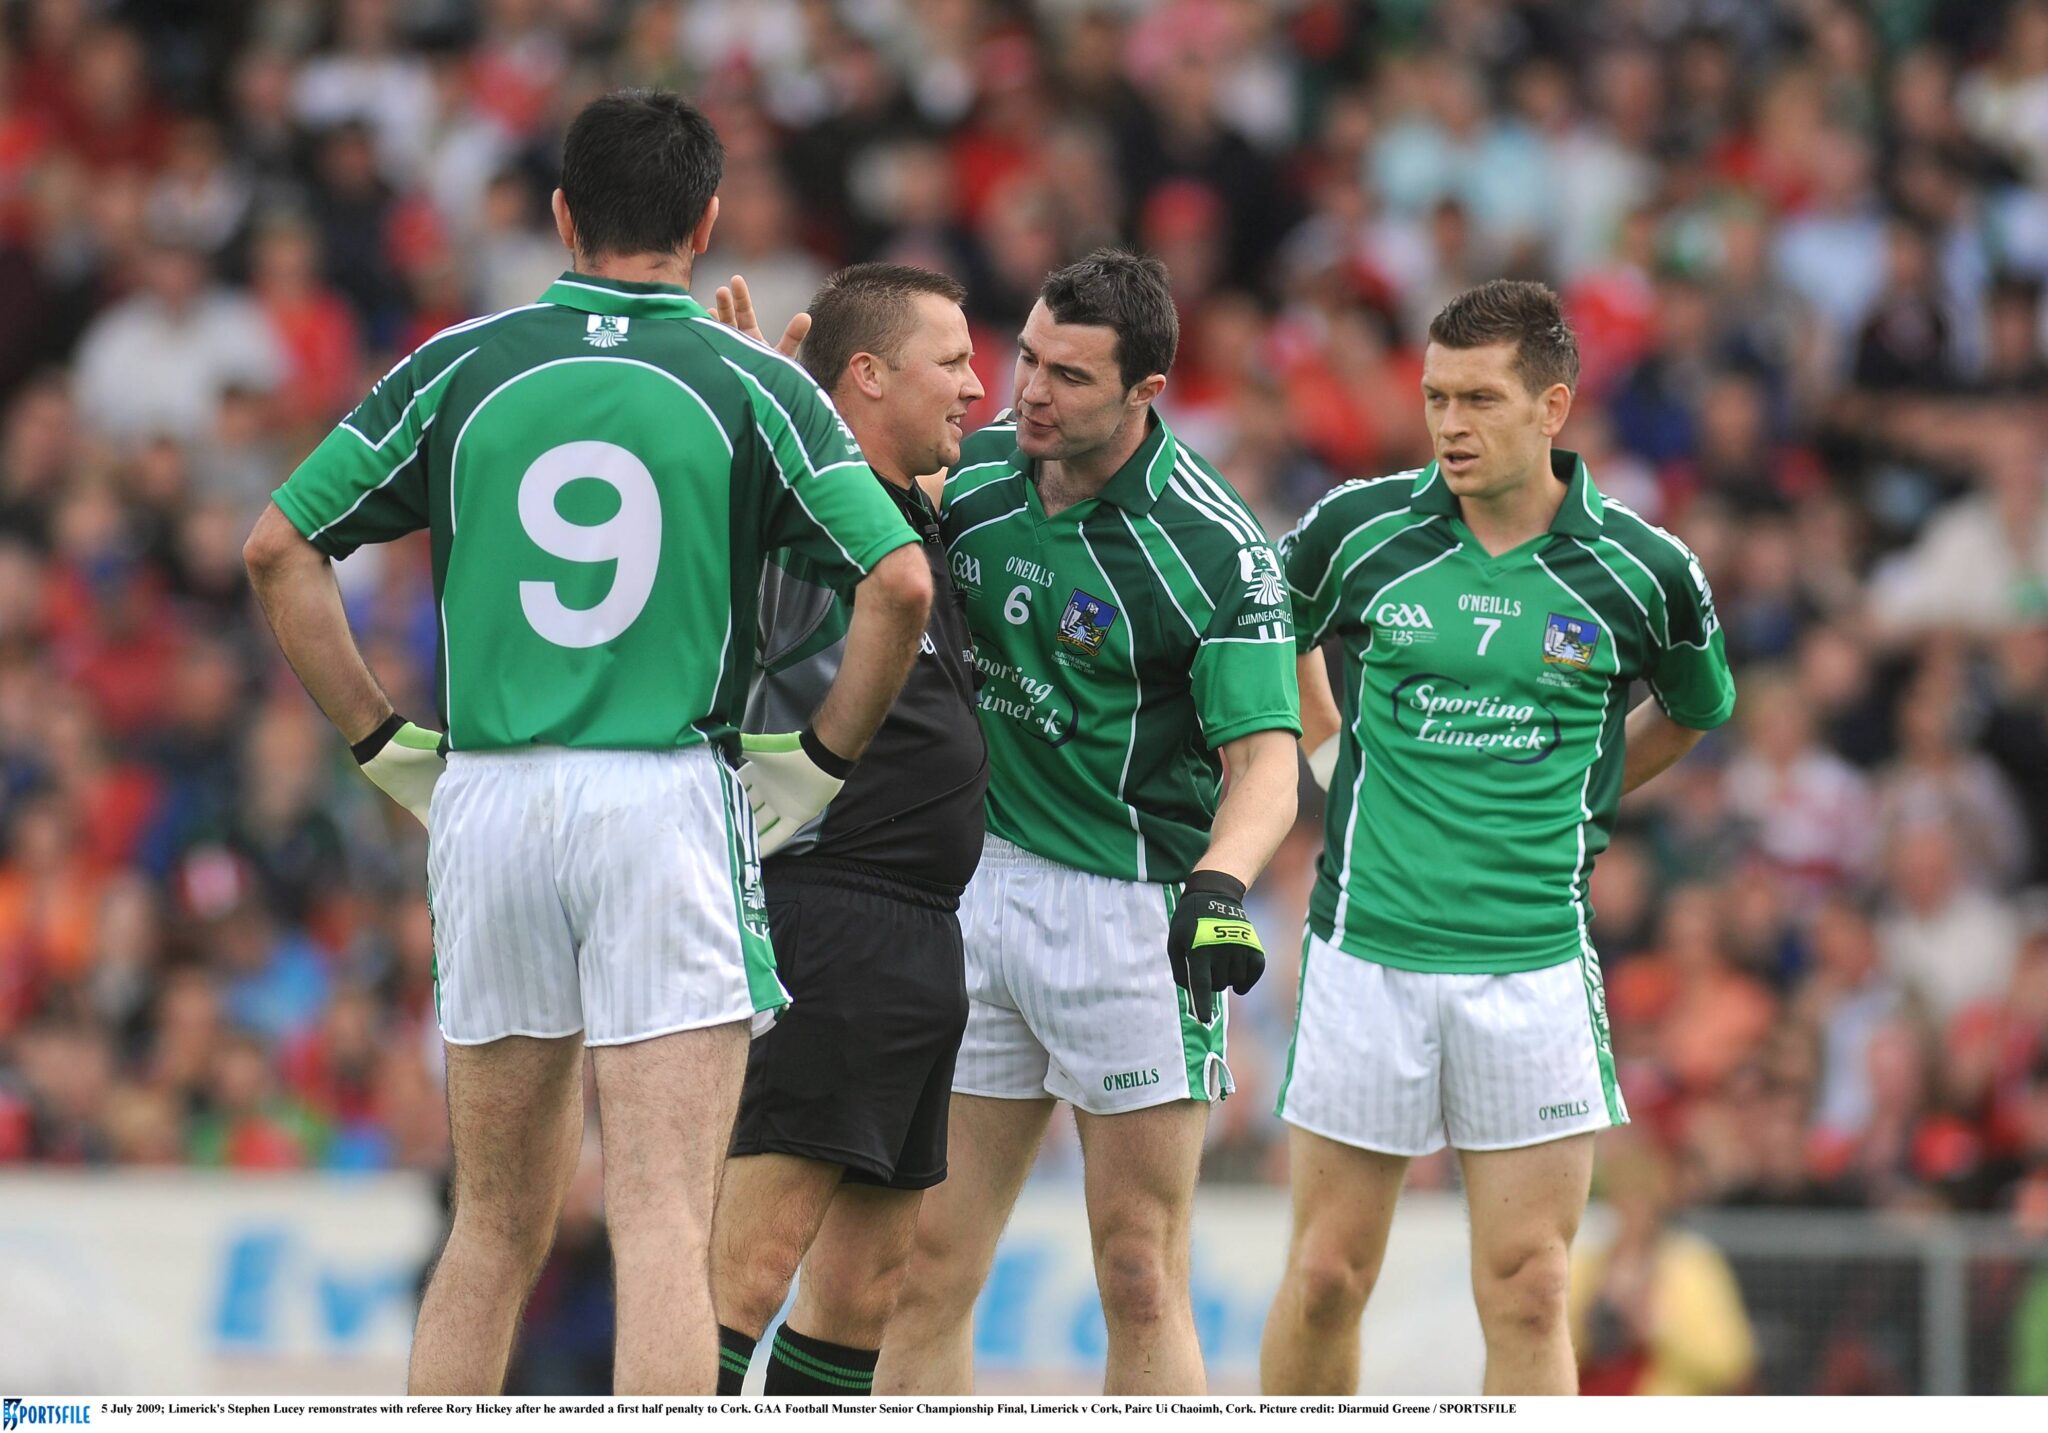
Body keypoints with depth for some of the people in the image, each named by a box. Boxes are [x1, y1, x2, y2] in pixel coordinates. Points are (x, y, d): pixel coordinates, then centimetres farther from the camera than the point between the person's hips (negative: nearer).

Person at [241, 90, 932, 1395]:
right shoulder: (752, 382, 0)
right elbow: (899, 582, -10)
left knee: (496, 1228, 14)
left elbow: (279, 550, 6)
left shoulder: (464, 367, 6)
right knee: (665, 1226, -6)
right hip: (669, 800, -3)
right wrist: (821, 758, 2)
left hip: (485, 804, 3)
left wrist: (387, 745, 10)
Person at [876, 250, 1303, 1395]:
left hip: (1136, 909, -5)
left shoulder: (1215, 547, -14)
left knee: (1141, 1284, -4)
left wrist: (1222, 882, -36)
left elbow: (1265, 758, -15)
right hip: (978, 890, 5)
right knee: (930, 1266, 2)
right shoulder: (977, 474, 3)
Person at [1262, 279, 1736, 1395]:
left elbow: (1694, 712, 19)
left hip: (1537, 961, 0)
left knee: (1527, 1293, -3)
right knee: (1326, 1279, 3)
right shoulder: (1357, 531, -2)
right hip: (1368, 953, 1)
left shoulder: (1644, 573, -2)